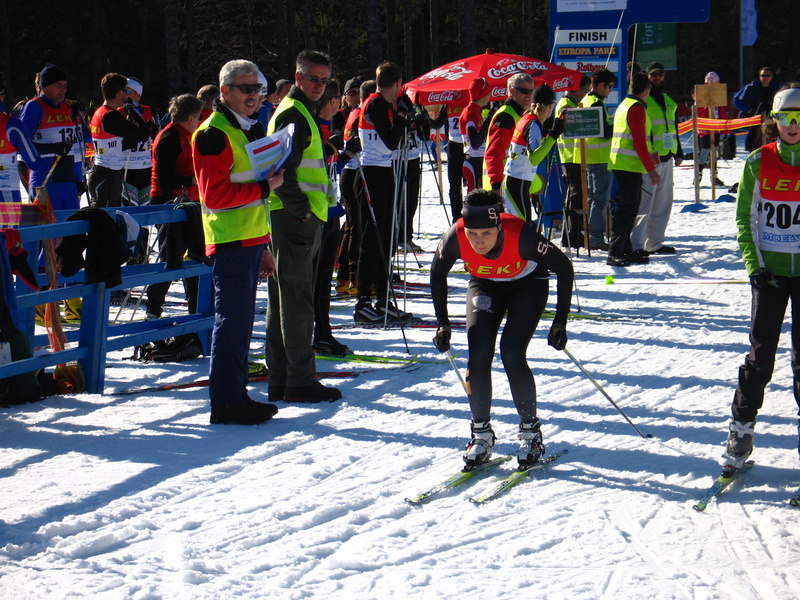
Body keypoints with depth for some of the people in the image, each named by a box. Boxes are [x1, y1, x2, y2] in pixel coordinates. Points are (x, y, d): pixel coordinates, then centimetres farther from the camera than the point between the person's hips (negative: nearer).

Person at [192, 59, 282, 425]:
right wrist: (263, 187, -17)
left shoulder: (249, 130, 20)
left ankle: (235, 395, 20)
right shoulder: (213, 134, -10)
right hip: (230, 243, -10)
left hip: (250, 240, 10)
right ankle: (226, 403, -4)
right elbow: (215, 194, -19)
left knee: (240, 322, 13)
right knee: (232, 321, -8)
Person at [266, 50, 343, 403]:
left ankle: (281, 379, 19)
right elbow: (283, 171, -21)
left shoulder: (302, 113, 22)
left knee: (284, 301, 13)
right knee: (297, 302, -7)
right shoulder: (293, 115, -12)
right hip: (295, 218, -11)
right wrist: (302, 210, -19)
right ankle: (300, 382, -5)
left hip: (302, 219, 11)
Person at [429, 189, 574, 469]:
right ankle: (481, 434, 1)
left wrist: (560, 322, -23)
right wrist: (443, 324, -8)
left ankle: (531, 433, -1)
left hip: (528, 285, -2)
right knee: (479, 355, -15)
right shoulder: (455, 238, -30)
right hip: (485, 286, 3)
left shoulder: (521, 235, -38)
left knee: (512, 354, -19)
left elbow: (564, 269, -22)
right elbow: (437, 274, -7)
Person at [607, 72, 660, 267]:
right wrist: (651, 169, -17)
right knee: (627, 209, -11)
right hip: (630, 166, -10)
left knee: (629, 208, 15)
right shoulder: (637, 108, -12)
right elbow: (639, 142, -18)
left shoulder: (624, 105, 18)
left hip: (621, 165, 10)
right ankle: (615, 253, -13)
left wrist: (649, 154, 39)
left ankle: (624, 250, 19)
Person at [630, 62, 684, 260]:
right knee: (644, 203, -13)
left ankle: (654, 242, 21)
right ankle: (635, 246, -16)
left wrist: (678, 152, 23)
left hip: (666, 157, 8)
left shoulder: (668, 101, 18)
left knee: (663, 203, 12)